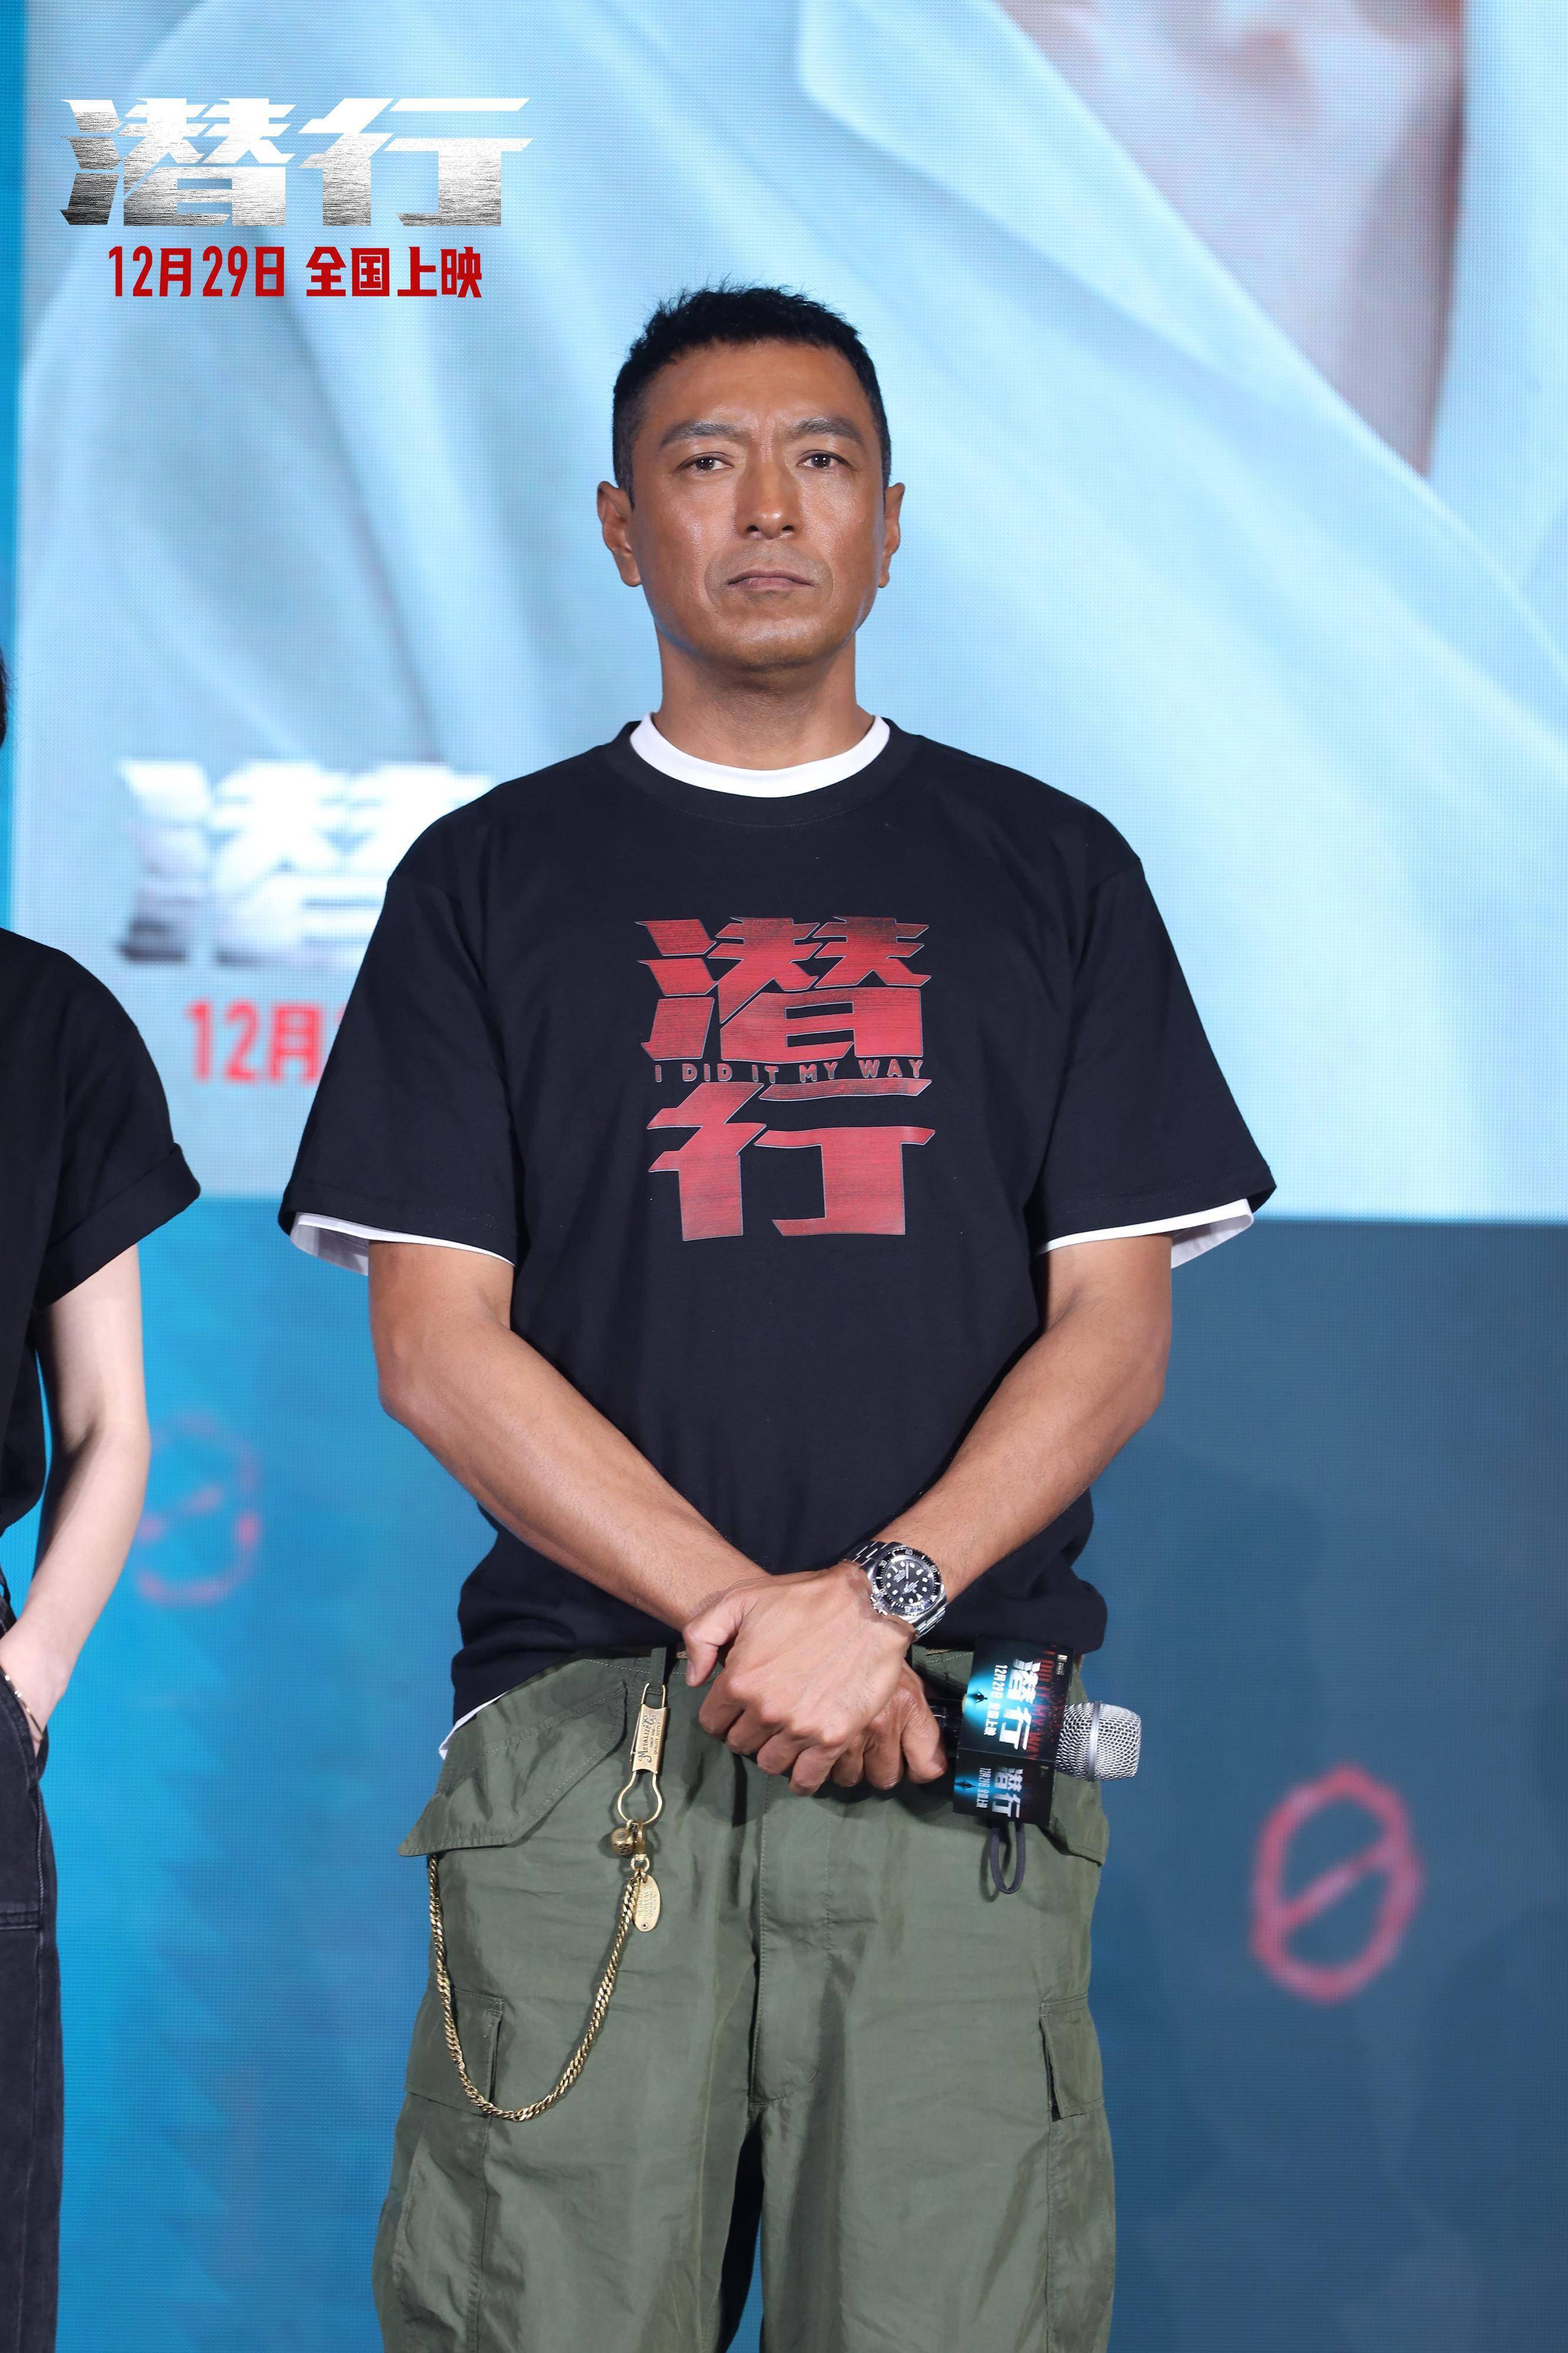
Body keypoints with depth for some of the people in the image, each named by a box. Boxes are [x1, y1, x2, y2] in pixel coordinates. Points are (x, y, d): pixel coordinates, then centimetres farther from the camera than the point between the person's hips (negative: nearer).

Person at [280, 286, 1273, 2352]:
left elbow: (1114, 1329, 7)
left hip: (962, 1747, 1)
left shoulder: (1053, 871, 13)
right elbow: (438, 1345, 2)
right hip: (580, 1726, 0)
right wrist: (744, 1615, -10)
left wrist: (880, 1595, -10)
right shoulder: (489, 882, 11)